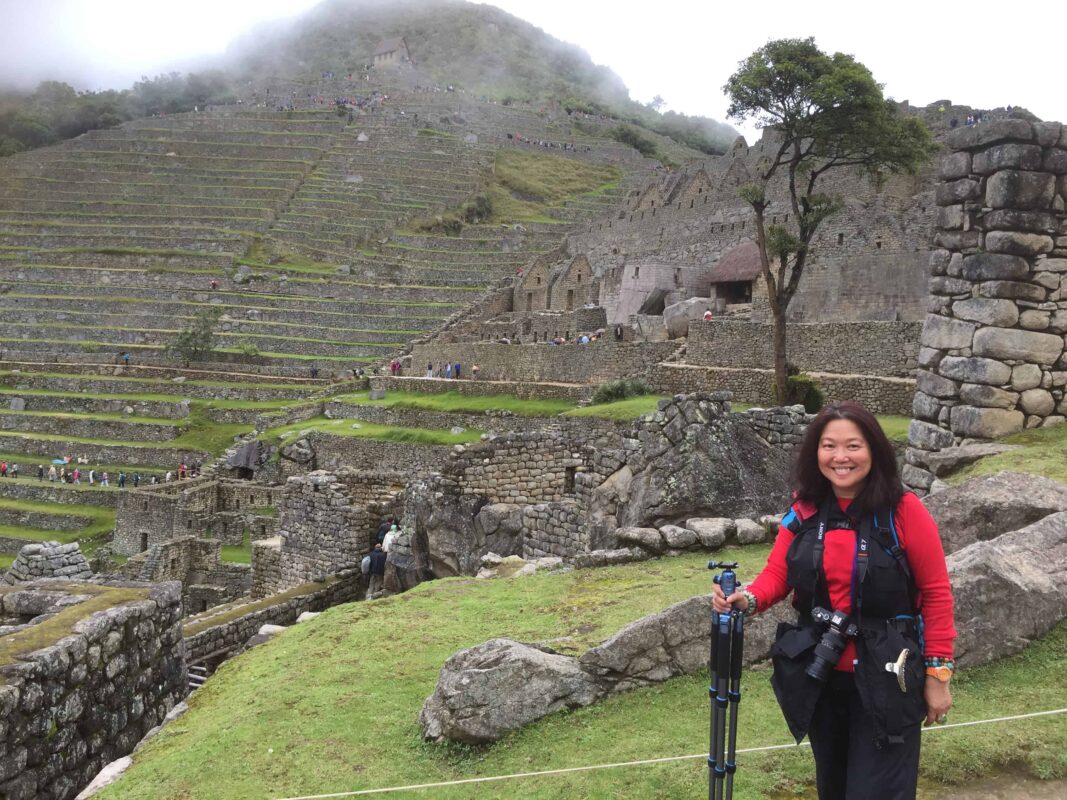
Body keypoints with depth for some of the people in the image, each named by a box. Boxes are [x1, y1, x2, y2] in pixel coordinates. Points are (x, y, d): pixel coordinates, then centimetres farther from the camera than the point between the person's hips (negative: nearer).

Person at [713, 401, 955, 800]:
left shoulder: (904, 510, -13)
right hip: (819, 675, 5)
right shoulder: (803, 510, 0)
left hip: (886, 680, -5)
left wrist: (938, 671, -8)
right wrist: (749, 599, -24)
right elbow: (777, 573, -2)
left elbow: (936, 592, -9)